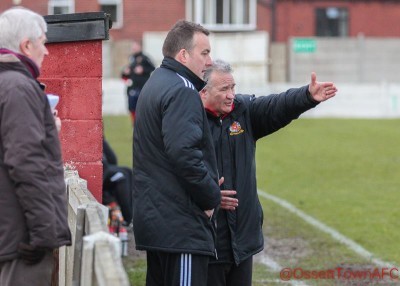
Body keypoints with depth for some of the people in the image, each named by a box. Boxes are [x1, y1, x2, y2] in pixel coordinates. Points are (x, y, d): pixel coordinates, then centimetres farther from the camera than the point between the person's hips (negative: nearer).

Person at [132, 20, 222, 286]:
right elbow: (184, 153, -26)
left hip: (155, 216, 11)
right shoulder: (181, 91, -14)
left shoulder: (156, 84, 20)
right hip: (180, 223, -11)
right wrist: (211, 196, -14)